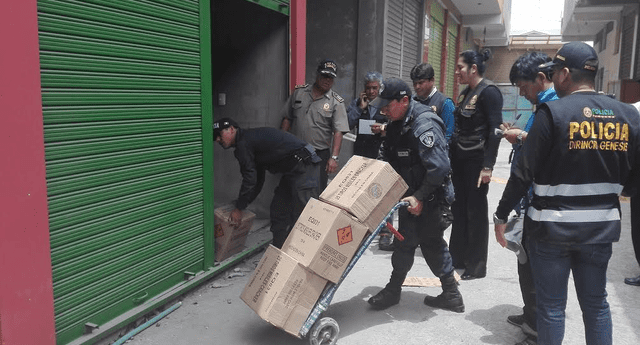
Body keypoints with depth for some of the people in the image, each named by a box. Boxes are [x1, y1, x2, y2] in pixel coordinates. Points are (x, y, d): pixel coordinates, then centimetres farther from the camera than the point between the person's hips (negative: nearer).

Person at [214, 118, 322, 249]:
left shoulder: (243, 143, -8)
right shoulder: (251, 139, 24)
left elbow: (250, 179, -10)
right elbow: (258, 179, 28)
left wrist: (239, 208, 1)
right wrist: (242, 203, 29)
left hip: (304, 166, -11)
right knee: (277, 210, 14)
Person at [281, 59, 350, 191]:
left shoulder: (336, 102, -2)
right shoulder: (299, 92, 8)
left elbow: (338, 132, -9)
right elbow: (287, 118, 12)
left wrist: (334, 157, -19)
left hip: (320, 154, -2)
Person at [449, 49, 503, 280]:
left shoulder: (488, 92, -12)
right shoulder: (466, 93, 14)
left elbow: (495, 131, -17)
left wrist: (488, 166, -21)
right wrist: (450, 159, 15)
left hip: (476, 160, -8)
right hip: (459, 159, 8)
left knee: (476, 211, 0)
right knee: (459, 209, 12)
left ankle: (477, 265, 11)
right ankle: (457, 258, 23)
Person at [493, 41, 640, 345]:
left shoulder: (553, 112, -15)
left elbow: (525, 172, -15)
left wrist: (501, 215, -5)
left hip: (553, 226, -5)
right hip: (601, 226, 5)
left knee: (551, 306, 8)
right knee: (596, 303, 18)